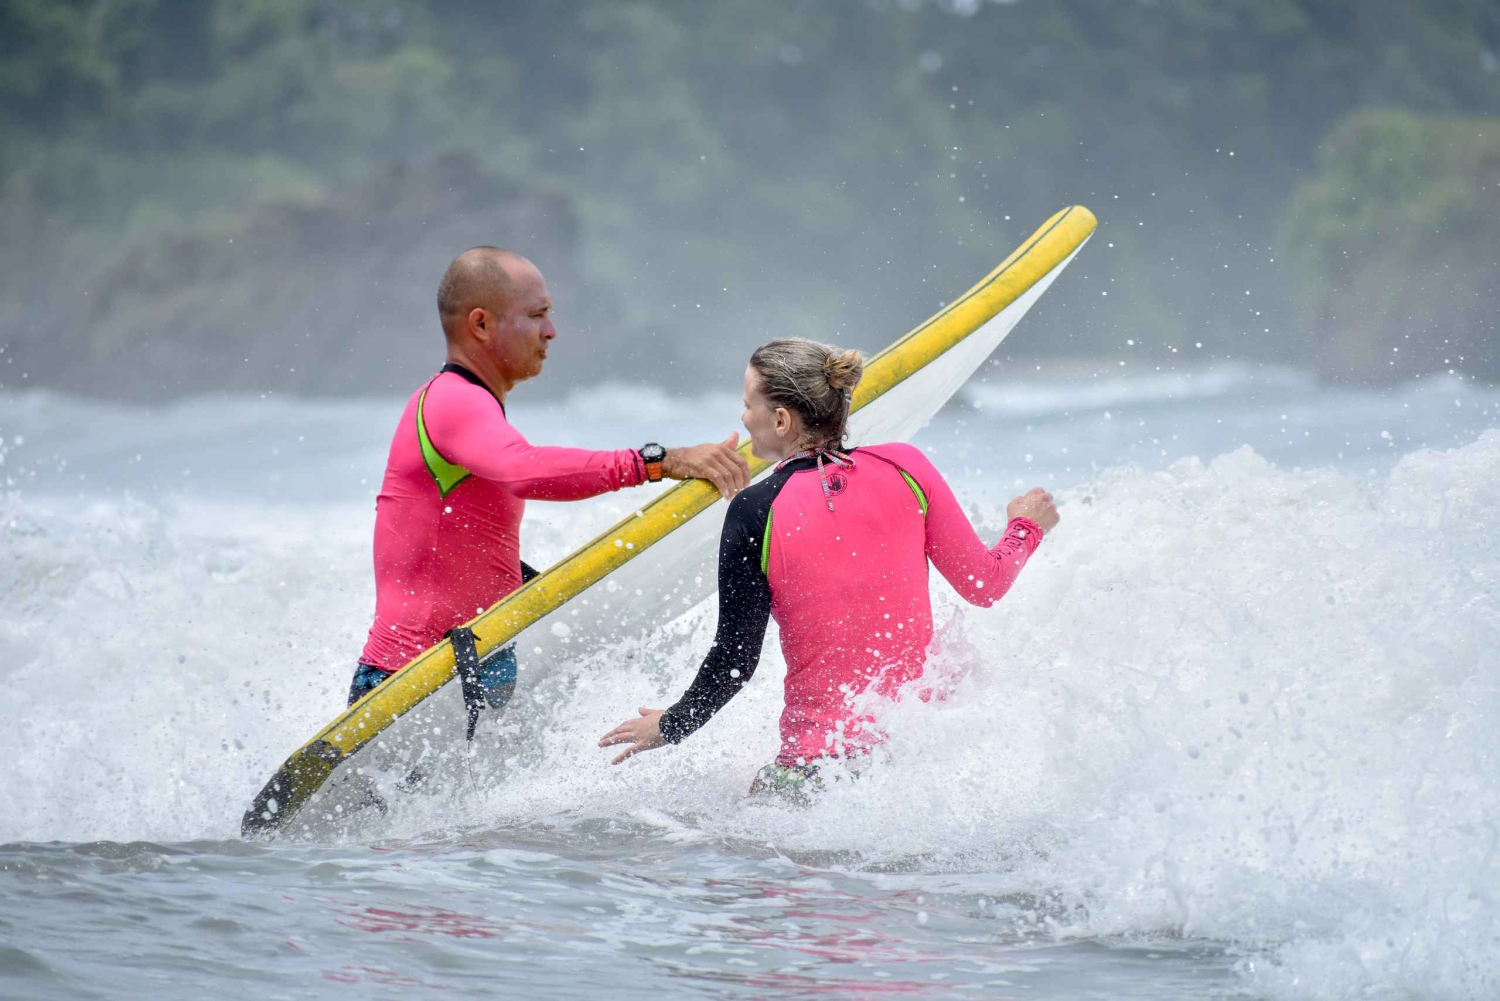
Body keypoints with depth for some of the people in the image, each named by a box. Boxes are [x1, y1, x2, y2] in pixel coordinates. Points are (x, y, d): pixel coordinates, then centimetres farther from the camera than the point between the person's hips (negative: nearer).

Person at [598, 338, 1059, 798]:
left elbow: (735, 662, -5)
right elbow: (984, 585, 5)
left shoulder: (755, 513, -8)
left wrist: (669, 728, 12)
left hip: (821, 753, -3)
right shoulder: (904, 467, -1)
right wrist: (1026, 528, 26)